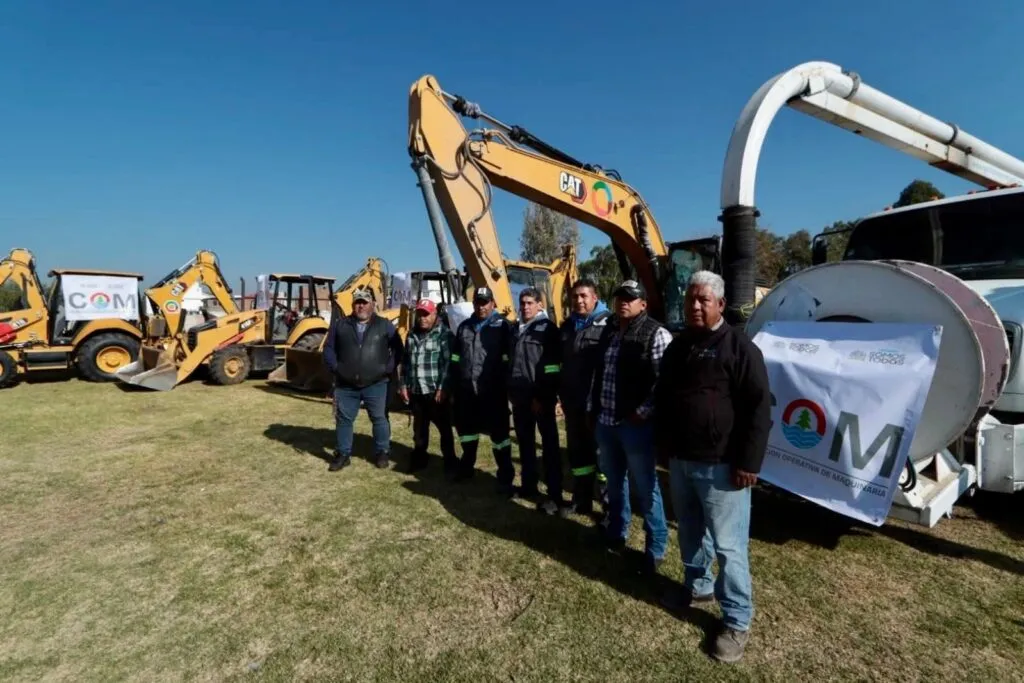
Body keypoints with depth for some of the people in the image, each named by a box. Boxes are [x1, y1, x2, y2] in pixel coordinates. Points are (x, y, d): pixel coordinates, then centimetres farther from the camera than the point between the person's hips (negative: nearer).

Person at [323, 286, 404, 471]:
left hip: (376, 384, -2)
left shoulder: (385, 325, 1)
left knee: (379, 419, 7)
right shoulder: (341, 324, 5)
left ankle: (382, 452, 23)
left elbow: (398, 349, 3)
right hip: (345, 385, 2)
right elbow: (328, 348, 10)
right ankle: (343, 454, 24)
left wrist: (388, 368, -6)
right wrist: (335, 368, -2)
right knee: (343, 420, 9)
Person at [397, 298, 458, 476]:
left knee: (444, 428, 3)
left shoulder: (444, 334, -8)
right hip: (416, 391, 6)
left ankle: (450, 462, 15)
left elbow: (448, 364, -14)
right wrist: (403, 385, 11)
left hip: (436, 392, -6)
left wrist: (443, 388, -18)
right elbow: (405, 362, 16)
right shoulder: (412, 335, 12)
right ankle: (419, 458, 33)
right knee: (419, 428, 17)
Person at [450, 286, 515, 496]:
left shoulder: (502, 326, -4)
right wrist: (454, 386, 13)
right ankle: (466, 467, 39)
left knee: (499, 432, 0)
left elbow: (508, 360, -8)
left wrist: (505, 387, -12)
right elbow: (455, 359, 17)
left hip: (493, 391, -6)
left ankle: (505, 479, 9)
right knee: (466, 428, 19)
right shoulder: (464, 327, 13)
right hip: (467, 390, 6)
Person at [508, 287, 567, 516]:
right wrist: (511, 391, 14)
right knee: (525, 443, 16)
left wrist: (543, 397, -18)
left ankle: (555, 495, 3)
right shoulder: (516, 329, 13)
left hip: (540, 397, -7)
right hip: (520, 396, 7)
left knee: (549, 445, -1)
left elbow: (551, 367, -15)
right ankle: (528, 486, 29)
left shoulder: (548, 329, -9)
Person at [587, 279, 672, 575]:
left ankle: (655, 548, 21)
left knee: (646, 488, 5)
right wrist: (592, 409, 16)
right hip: (605, 422, 7)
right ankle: (616, 533, 38)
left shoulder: (656, 334, -9)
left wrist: (643, 412, -18)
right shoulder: (609, 333, 13)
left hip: (635, 424, -7)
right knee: (614, 483, 20)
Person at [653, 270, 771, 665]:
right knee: (690, 533, 22)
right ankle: (697, 586, 42)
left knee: (728, 545, 3)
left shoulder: (739, 347, -11)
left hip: (720, 464, -7)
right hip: (680, 460, 7)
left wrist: (748, 462, -16)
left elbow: (759, 408, -14)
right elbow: (662, 399, 18)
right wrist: (662, 445, 18)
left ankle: (737, 620, 18)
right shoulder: (677, 346, 10)